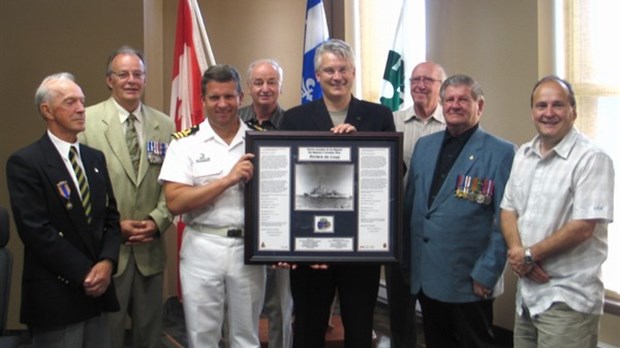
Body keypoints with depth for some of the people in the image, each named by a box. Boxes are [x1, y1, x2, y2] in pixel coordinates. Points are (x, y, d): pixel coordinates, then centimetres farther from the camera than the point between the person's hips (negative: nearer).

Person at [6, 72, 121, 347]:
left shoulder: (95, 158, 13)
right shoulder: (25, 162, -9)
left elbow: (111, 217, 11)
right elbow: (36, 230, -16)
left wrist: (106, 262, -6)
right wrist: (84, 274, -14)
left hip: (97, 290, 6)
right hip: (55, 295, -6)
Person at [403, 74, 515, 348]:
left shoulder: (501, 153, -9)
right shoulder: (424, 146, 9)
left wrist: (487, 274, -13)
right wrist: (406, 258, 10)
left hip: (469, 281, -5)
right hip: (424, 276, 5)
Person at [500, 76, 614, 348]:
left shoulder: (591, 159, -13)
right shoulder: (523, 155, 10)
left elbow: (583, 228, -18)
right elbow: (508, 209, 11)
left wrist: (529, 255, -11)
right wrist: (516, 251, -8)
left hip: (567, 298, -6)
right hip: (527, 292, 7)